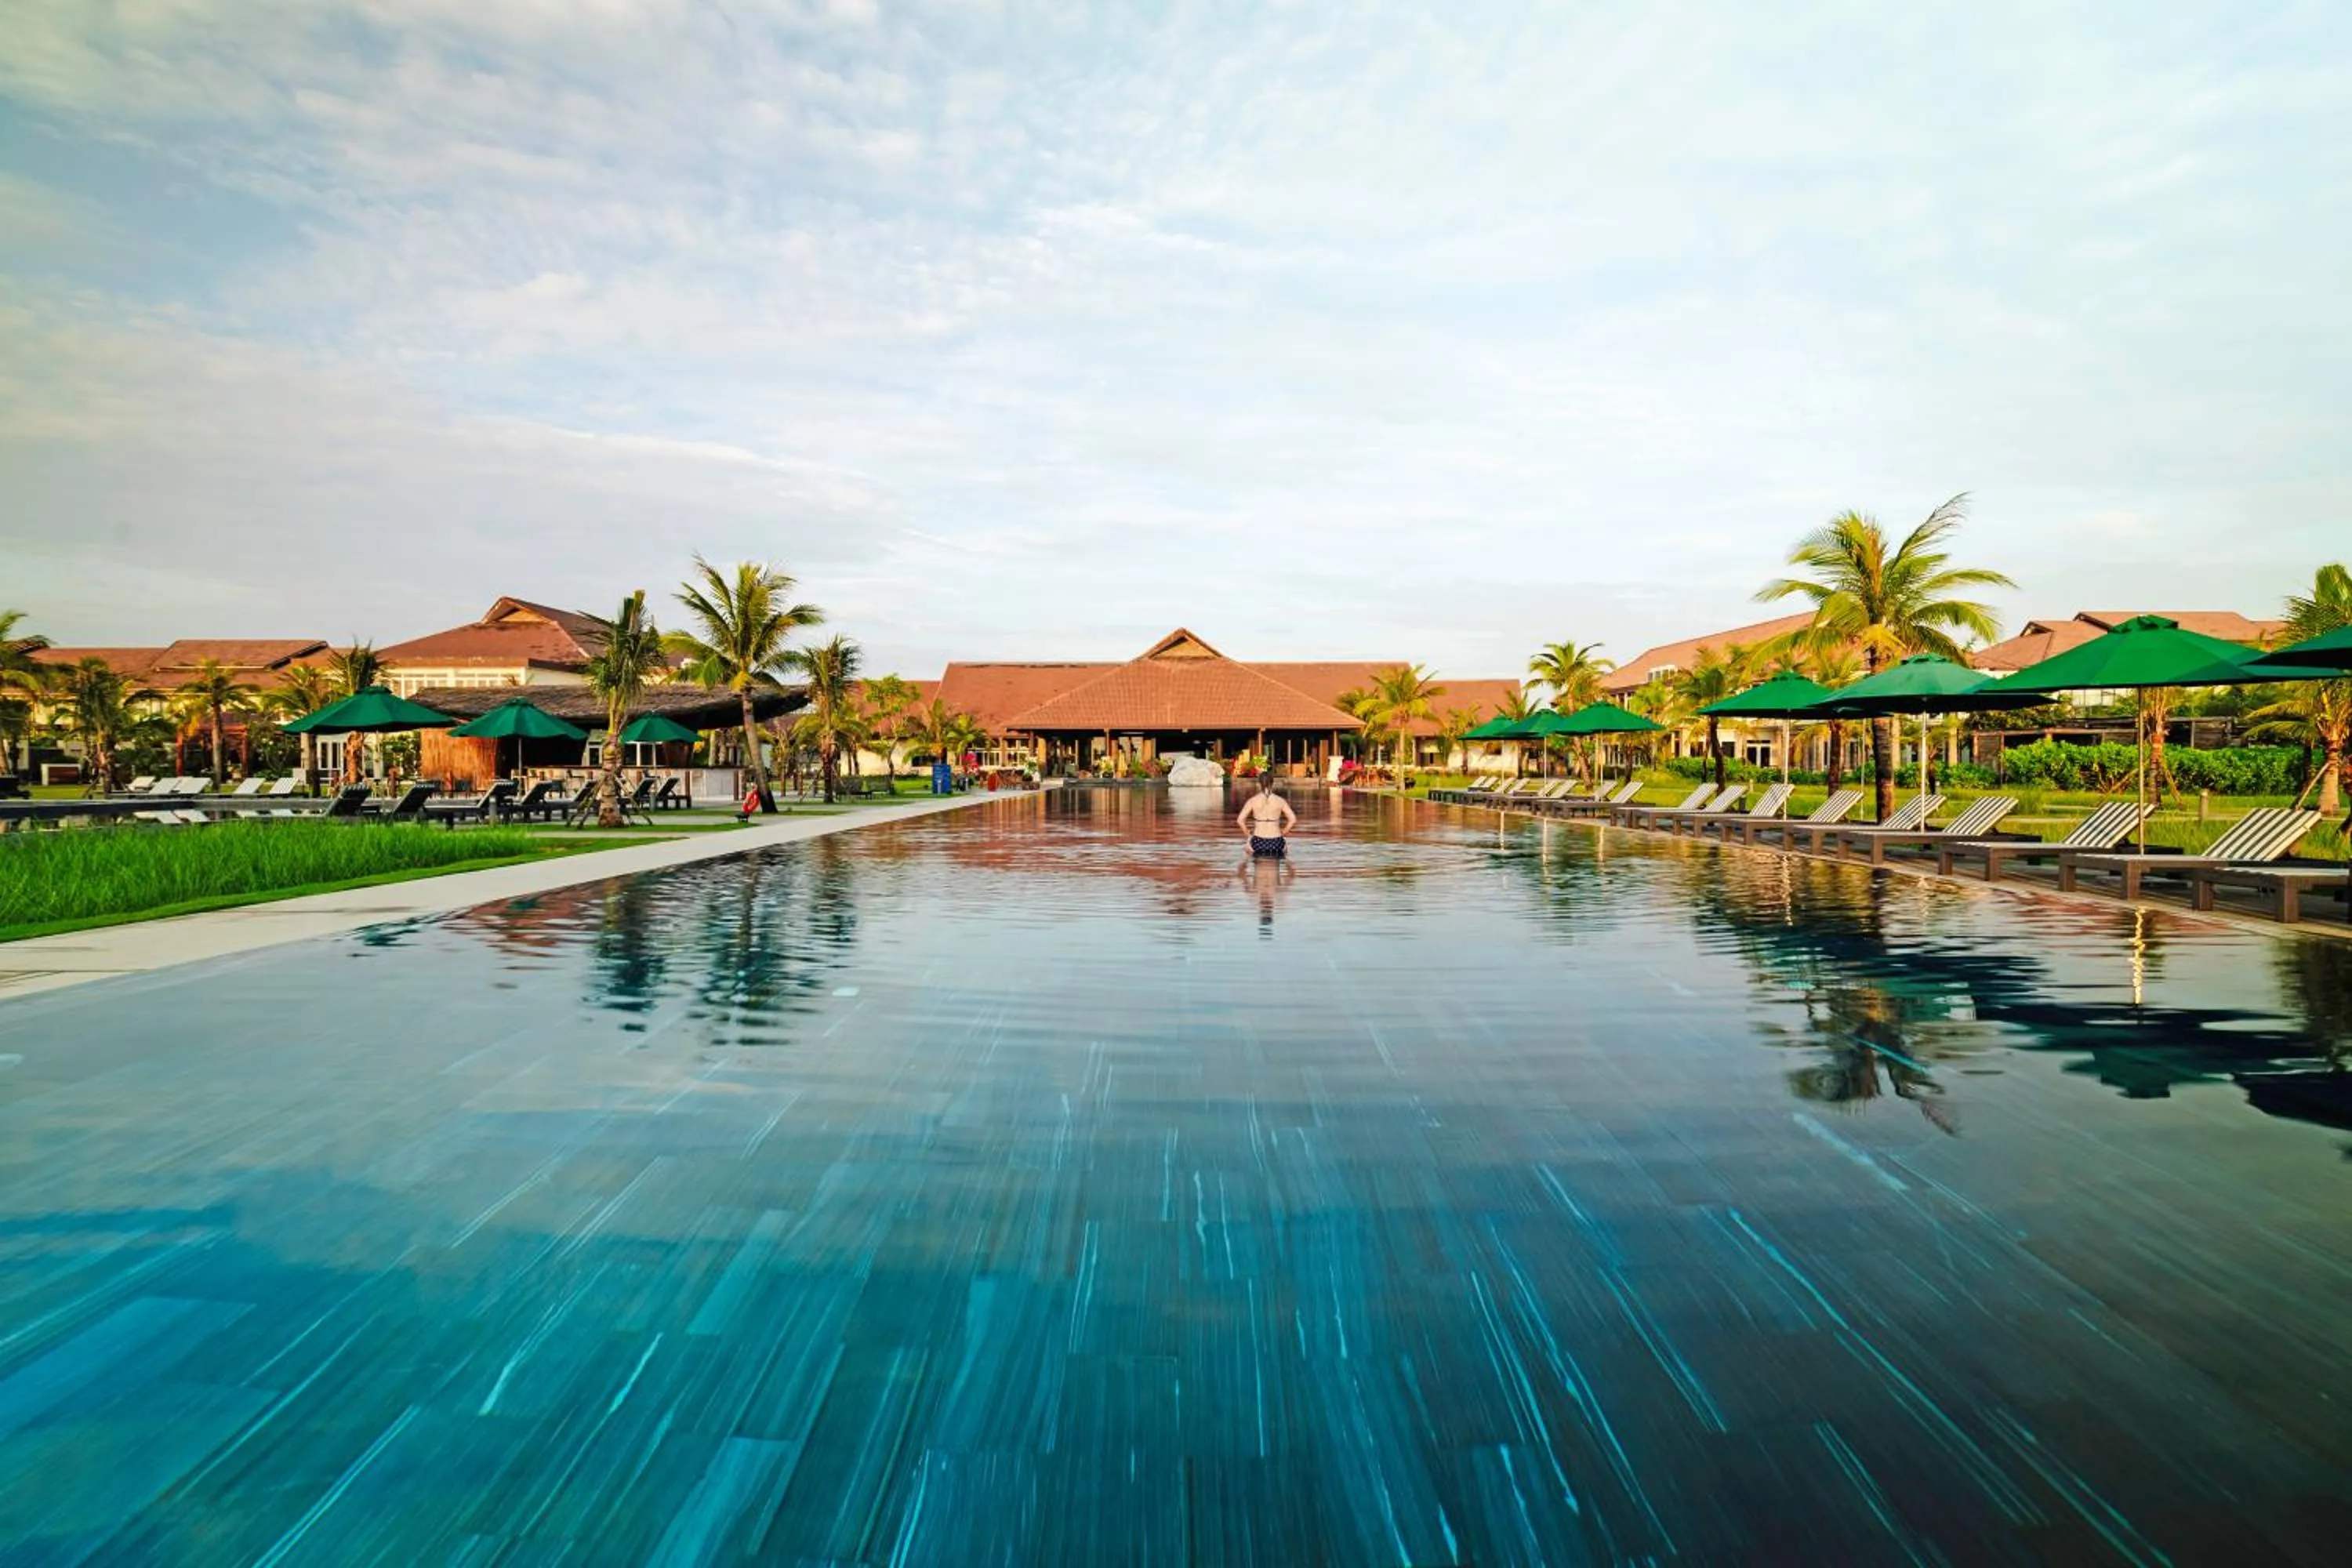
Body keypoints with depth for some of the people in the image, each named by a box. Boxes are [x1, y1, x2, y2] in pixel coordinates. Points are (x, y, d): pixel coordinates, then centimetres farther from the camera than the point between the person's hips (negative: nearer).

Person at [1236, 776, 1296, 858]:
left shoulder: (1252, 801, -5)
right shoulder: (1280, 801, -3)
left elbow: (1240, 820, -10)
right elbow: (1293, 820, -5)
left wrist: (1248, 835, 4)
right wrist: (1282, 833, 8)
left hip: (1258, 842, -1)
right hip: (1276, 843, 1)